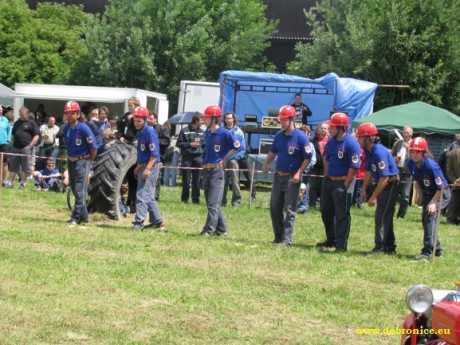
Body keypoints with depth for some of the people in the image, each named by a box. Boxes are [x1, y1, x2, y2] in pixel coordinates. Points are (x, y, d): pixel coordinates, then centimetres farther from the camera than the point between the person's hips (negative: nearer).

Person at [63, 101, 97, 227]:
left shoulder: (83, 128, -16)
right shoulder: (66, 128, 5)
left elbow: (93, 146, -13)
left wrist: (90, 161, -3)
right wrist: (70, 156, 18)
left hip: (82, 161, -8)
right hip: (71, 161, 8)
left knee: (80, 191, -8)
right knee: (75, 190, 13)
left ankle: (76, 218, -8)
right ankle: (84, 216, 22)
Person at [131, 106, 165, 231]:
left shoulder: (150, 132, -15)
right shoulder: (139, 132, 13)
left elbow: (154, 154, -20)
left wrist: (147, 168, -27)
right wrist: (138, 167, 24)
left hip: (150, 168, -10)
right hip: (143, 167, 10)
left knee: (142, 195, -12)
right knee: (149, 197, 15)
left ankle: (139, 223, -14)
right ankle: (157, 222, 22)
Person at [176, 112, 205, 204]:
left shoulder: (202, 132, 10)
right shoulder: (184, 130, -1)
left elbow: (204, 144, 17)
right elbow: (179, 143, 0)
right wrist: (190, 144, -9)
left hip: (198, 158, 3)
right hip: (187, 158, -3)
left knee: (196, 180, 2)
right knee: (186, 179, 0)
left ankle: (195, 199, 7)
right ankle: (184, 198, 9)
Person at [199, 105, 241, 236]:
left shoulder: (225, 133, -9)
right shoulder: (207, 133, 13)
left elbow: (238, 147, -3)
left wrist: (224, 158, -1)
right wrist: (205, 162, 14)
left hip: (217, 170, -8)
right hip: (206, 170, 8)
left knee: (213, 203, -11)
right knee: (210, 203, 10)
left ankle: (209, 229, -16)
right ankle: (221, 229, 18)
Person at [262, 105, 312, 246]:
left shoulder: (301, 137, -12)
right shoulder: (279, 135, 7)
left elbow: (307, 157, -11)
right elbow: (273, 151, 21)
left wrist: (299, 173, -18)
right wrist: (266, 163, 3)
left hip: (292, 178, -7)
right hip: (278, 176, 7)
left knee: (289, 209, -5)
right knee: (275, 208, 11)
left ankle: (286, 239, -4)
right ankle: (278, 237, 21)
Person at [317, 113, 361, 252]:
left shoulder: (351, 143, -18)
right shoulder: (331, 141, 7)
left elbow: (354, 167, -18)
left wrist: (345, 185, -18)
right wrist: (326, 177, 14)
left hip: (343, 182, -9)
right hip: (329, 181, 9)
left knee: (342, 214, -4)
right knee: (326, 212, 16)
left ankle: (341, 244, 0)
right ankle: (331, 240, 30)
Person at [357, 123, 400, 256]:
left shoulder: (379, 152, -26)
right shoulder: (368, 151, 3)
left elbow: (384, 177, -27)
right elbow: (369, 171, 13)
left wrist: (374, 196, -24)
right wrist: (364, 189, 7)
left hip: (391, 185, -10)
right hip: (382, 185, 10)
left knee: (381, 217, -9)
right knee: (386, 217, 14)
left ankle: (379, 247, -5)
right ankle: (390, 247, 23)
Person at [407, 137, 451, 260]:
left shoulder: (431, 166, -32)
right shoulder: (411, 163, -11)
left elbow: (441, 186, -26)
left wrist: (433, 202, -28)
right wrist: (420, 194, 6)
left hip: (441, 194, -8)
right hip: (427, 193, 8)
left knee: (430, 215, -25)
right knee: (425, 219, 12)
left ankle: (427, 251, -26)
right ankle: (437, 250, 30)